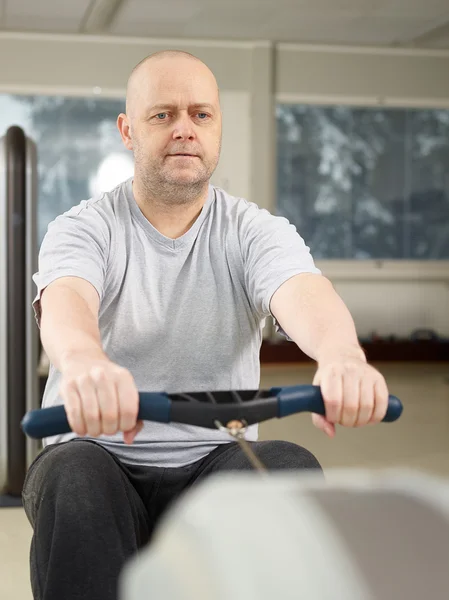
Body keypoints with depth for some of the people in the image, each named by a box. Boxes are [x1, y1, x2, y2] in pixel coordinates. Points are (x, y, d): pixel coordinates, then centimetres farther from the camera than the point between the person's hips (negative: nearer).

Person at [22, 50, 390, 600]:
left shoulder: (255, 231, 2)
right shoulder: (84, 228, -2)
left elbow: (304, 293, -20)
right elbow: (65, 302, -25)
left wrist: (343, 357, -47)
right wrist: (85, 362, -52)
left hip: (215, 462, 1)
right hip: (102, 455, -1)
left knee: (291, 469, -29)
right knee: (75, 481, -34)